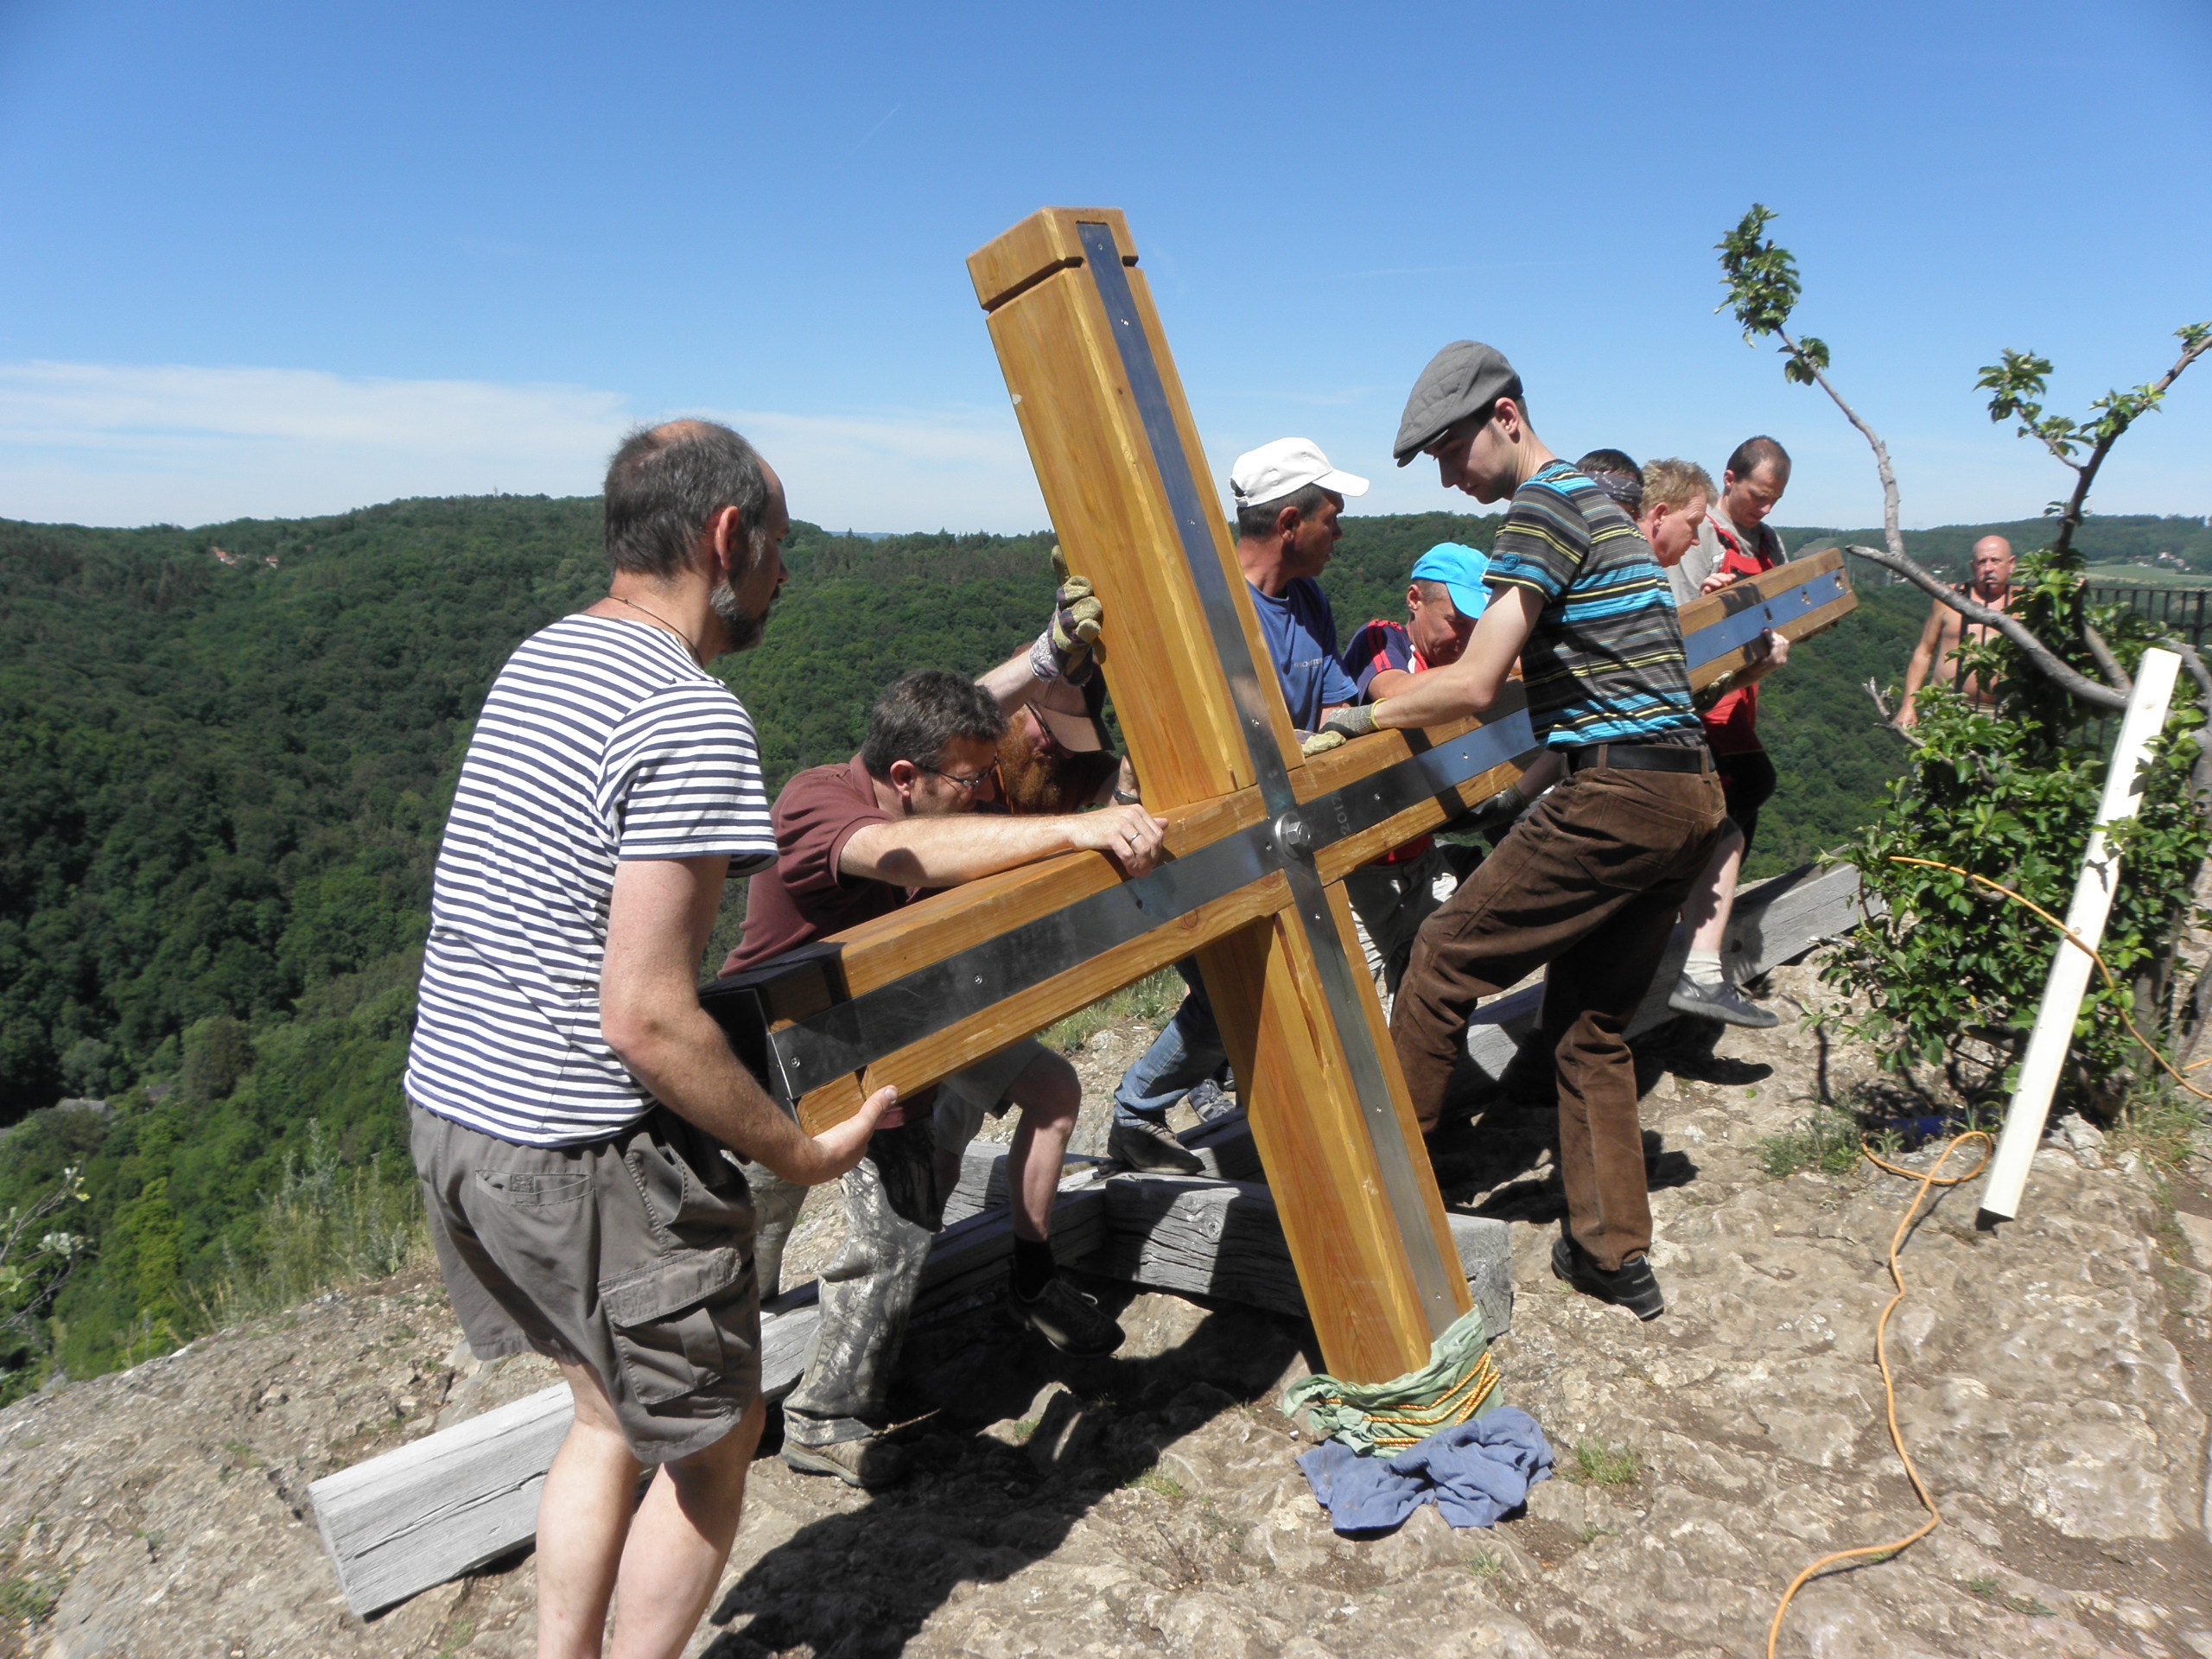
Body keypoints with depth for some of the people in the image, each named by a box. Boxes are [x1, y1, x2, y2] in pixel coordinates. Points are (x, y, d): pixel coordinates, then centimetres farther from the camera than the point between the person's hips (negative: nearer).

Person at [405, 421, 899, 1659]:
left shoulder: (538, 660, 8)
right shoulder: (695, 721, -21)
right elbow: (646, 1018, -25)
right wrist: (799, 1150, -11)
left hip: (446, 1107, 9)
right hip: (584, 1161, -9)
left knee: (612, 1412, 26)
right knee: (712, 1441, 14)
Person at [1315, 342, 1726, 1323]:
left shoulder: (1542, 506, -9)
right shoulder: (1592, 499, 21)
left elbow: (1471, 686, -17)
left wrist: (1353, 718, -5)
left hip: (1617, 793, -10)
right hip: (1690, 797, 10)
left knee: (1444, 961, 0)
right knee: (1590, 1021, 14)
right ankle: (1615, 1257, 19)